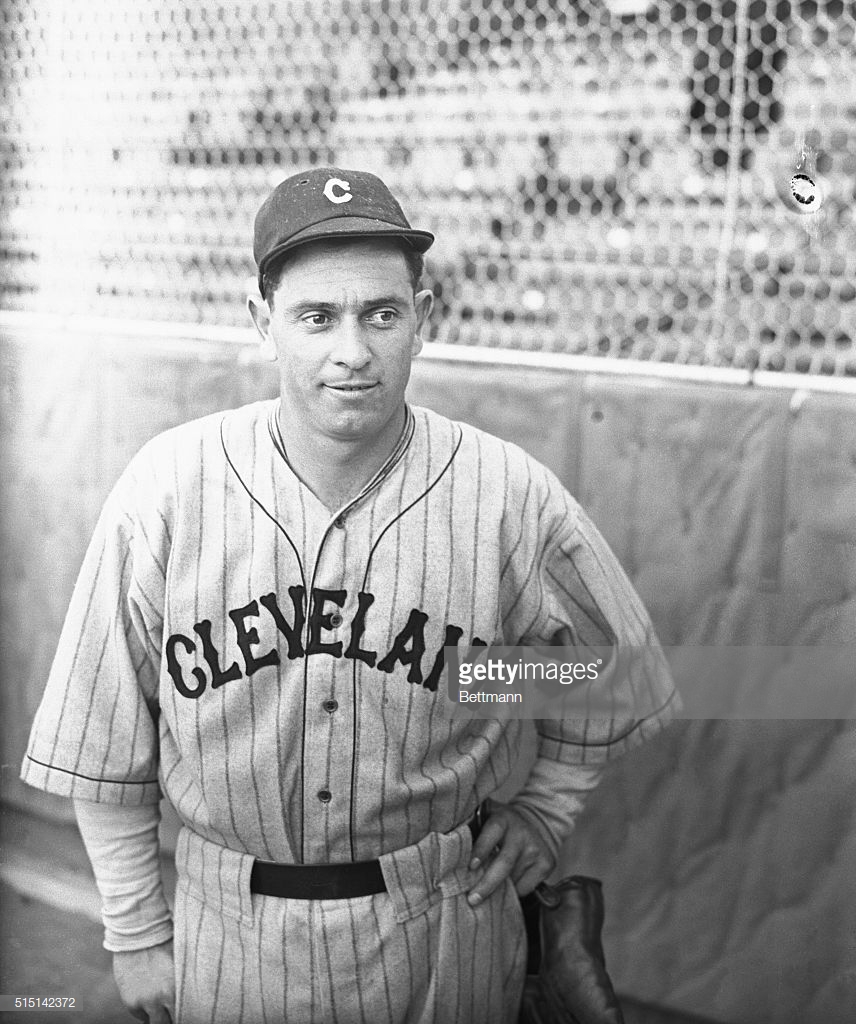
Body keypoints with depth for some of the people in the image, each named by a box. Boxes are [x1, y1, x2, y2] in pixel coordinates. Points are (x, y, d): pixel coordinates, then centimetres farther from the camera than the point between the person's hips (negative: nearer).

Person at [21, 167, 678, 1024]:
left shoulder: (509, 497, -14)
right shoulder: (166, 488, -15)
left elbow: (615, 665, 5)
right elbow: (104, 741, -6)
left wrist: (547, 808, 5)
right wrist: (136, 933, 0)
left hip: (440, 931, 0)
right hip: (226, 935, 0)